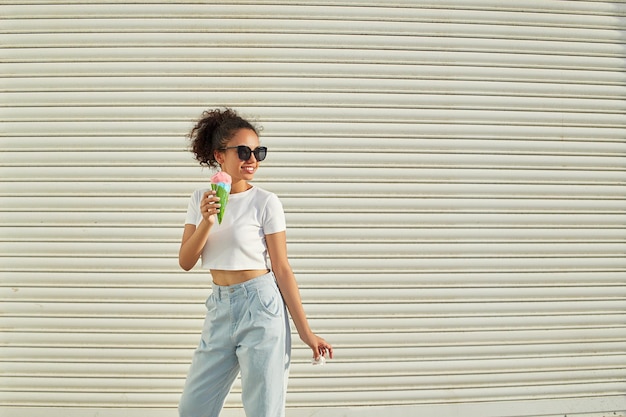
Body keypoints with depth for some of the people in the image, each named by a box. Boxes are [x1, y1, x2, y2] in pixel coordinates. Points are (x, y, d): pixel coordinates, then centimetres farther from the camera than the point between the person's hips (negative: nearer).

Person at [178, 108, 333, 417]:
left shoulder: (266, 202, -8)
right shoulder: (201, 199, 5)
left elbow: (282, 269, -7)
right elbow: (186, 262, 1)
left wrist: (305, 331, -9)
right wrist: (206, 222, -17)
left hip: (260, 306, -5)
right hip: (219, 308, 5)